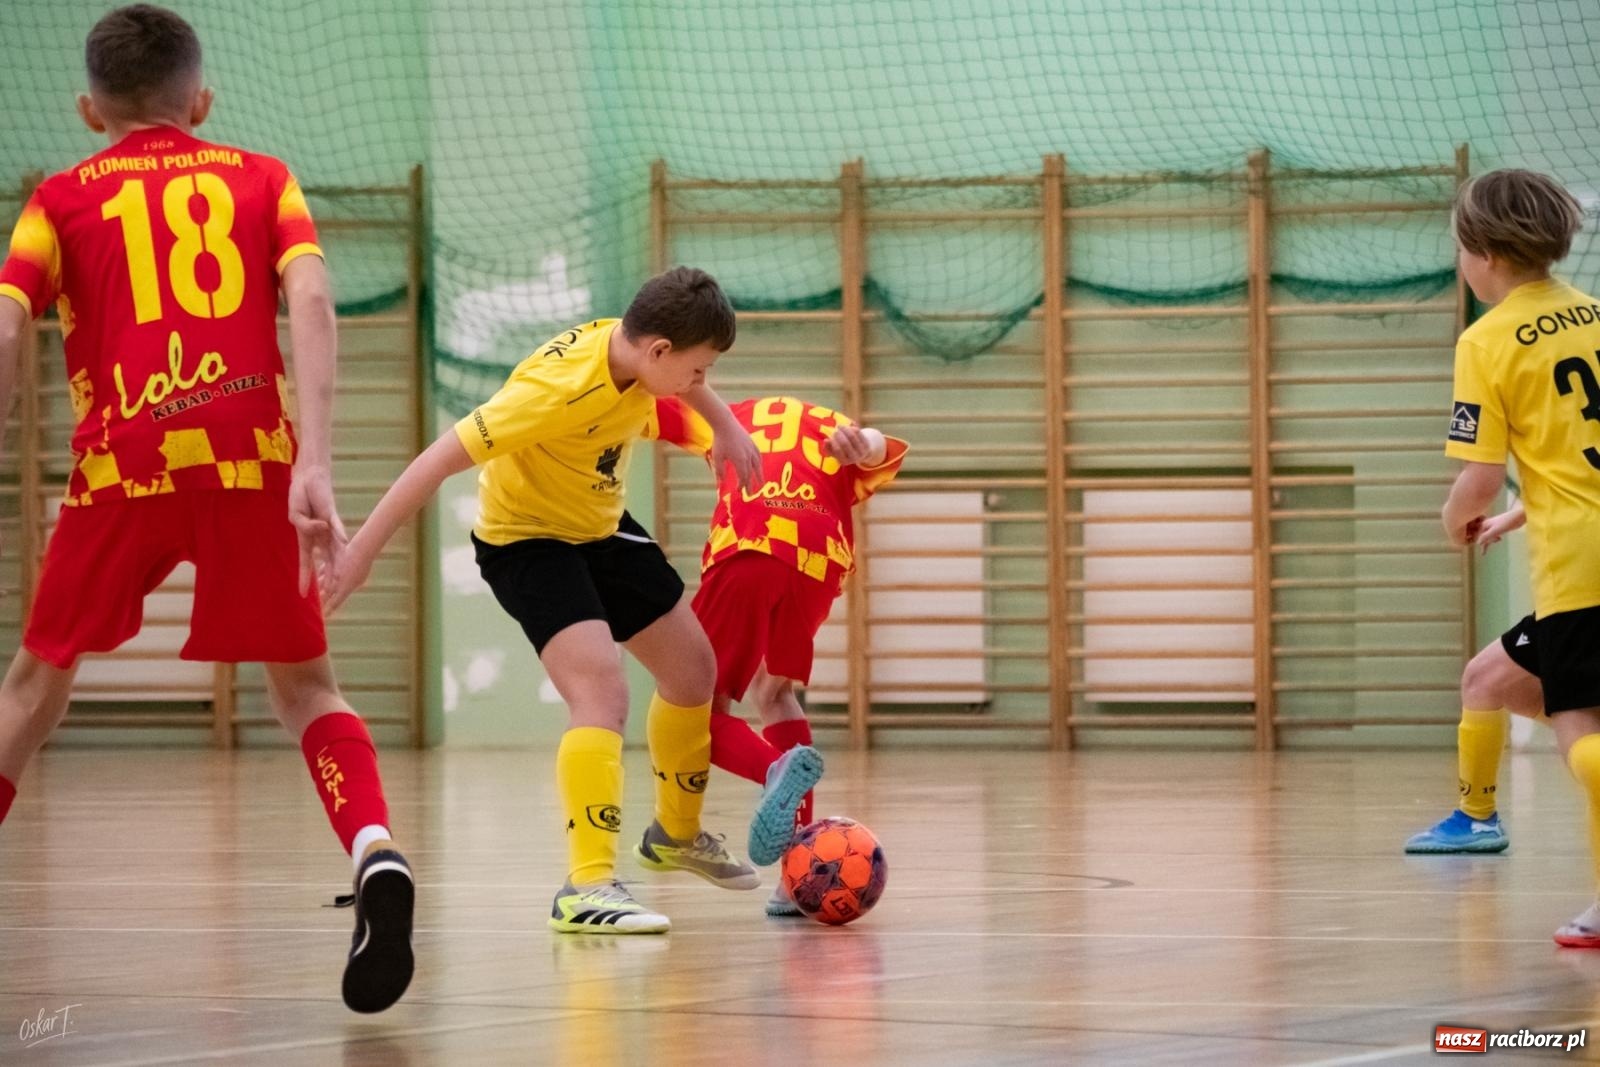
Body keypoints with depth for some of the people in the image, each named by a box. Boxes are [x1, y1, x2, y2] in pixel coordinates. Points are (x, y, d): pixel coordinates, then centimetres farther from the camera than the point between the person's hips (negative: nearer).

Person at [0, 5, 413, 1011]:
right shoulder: (263, 179, 17)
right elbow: (312, 302, 0)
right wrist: (315, 467, -9)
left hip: (124, 466, -1)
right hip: (253, 456, 1)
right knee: (305, 682, 12)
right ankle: (375, 850, -15)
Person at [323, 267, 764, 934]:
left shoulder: (640, 349, -13)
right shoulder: (558, 387, -36)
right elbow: (442, 458, -34)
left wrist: (726, 425, 6)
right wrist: (363, 549, -33)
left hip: (602, 528, 9)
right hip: (526, 537, -9)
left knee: (694, 670, 16)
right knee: (602, 690, -27)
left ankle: (677, 835, 39)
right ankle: (586, 888, -28)